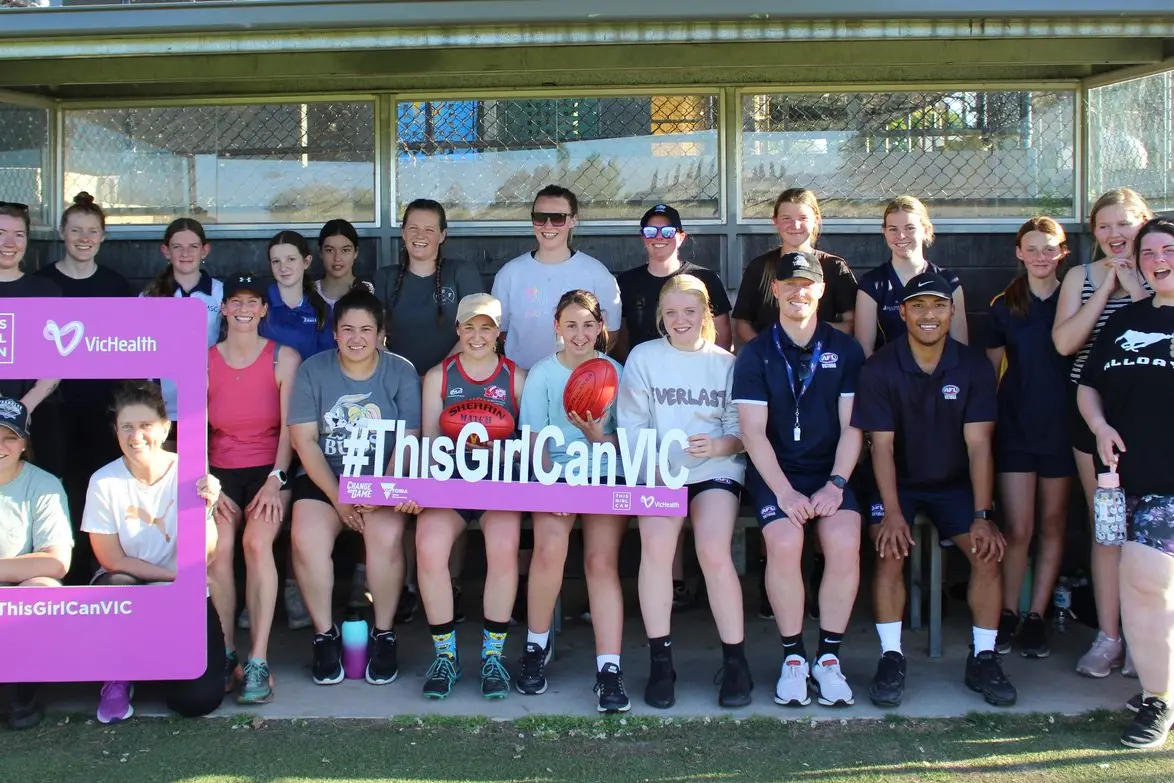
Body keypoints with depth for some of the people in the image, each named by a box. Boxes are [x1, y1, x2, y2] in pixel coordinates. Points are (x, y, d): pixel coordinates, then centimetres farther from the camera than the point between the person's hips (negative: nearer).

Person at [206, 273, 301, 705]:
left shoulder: (283, 357, 3)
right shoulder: (204, 361, 8)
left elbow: (290, 426, -2)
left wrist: (276, 480, -13)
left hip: (269, 469, -2)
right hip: (220, 471, 2)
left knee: (257, 542, -28)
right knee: (217, 547, -26)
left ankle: (258, 660, -25)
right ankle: (226, 654, -16)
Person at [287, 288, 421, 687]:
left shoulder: (401, 373, -1)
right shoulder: (312, 371, 1)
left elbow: (408, 442, -6)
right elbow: (304, 440, -4)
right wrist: (338, 499, -13)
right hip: (324, 477, 1)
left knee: (387, 535, -30)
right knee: (307, 536, -28)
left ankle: (384, 635, -10)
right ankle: (325, 635, -9)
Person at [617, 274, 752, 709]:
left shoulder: (726, 363, 11)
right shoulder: (643, 357, 10)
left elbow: (740, 433, 6)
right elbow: (631, 426, 2)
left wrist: (717, 446, -17)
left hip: (716, 468, 0)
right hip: (659, 472, 0)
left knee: (714, 551, -26)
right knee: (655, 543, -29)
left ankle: (735, 662, -11)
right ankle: (660, 661, -17)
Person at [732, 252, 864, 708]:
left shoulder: (844, 350, 7)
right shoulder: (756, 354, 3)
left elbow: (852, 426, 2)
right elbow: (753, 431, -5)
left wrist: (836, 484, -12)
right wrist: (785, 492, -16)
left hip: (831, 470, 1)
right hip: (775, 473, -1)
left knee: (846, 544, -27)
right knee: (784, 543, -29)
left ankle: (829, 657, -10)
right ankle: (793, 657, -10)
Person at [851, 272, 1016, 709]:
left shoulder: (974, 367, -7)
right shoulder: (880, 369, -12)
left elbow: (978, 444, -10)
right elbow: (882, 445, -15)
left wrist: (981, 516, -19)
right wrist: (892, 514, -26)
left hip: (954, 483, 2)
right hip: (898, 482, -2)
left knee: (989, 551, -18)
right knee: (890, 553, -26)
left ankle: (983, 658, -3)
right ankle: (891, 657, -13)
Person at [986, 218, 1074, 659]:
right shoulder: (1004, 306, 5)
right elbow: (990, 367, 9)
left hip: (1062, 426, 0)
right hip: (1015, 428, 0)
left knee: (1053, 525, 7)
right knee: (1017, 529, -3)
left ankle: (1036, 615, 17)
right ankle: (1007, 614, 12)